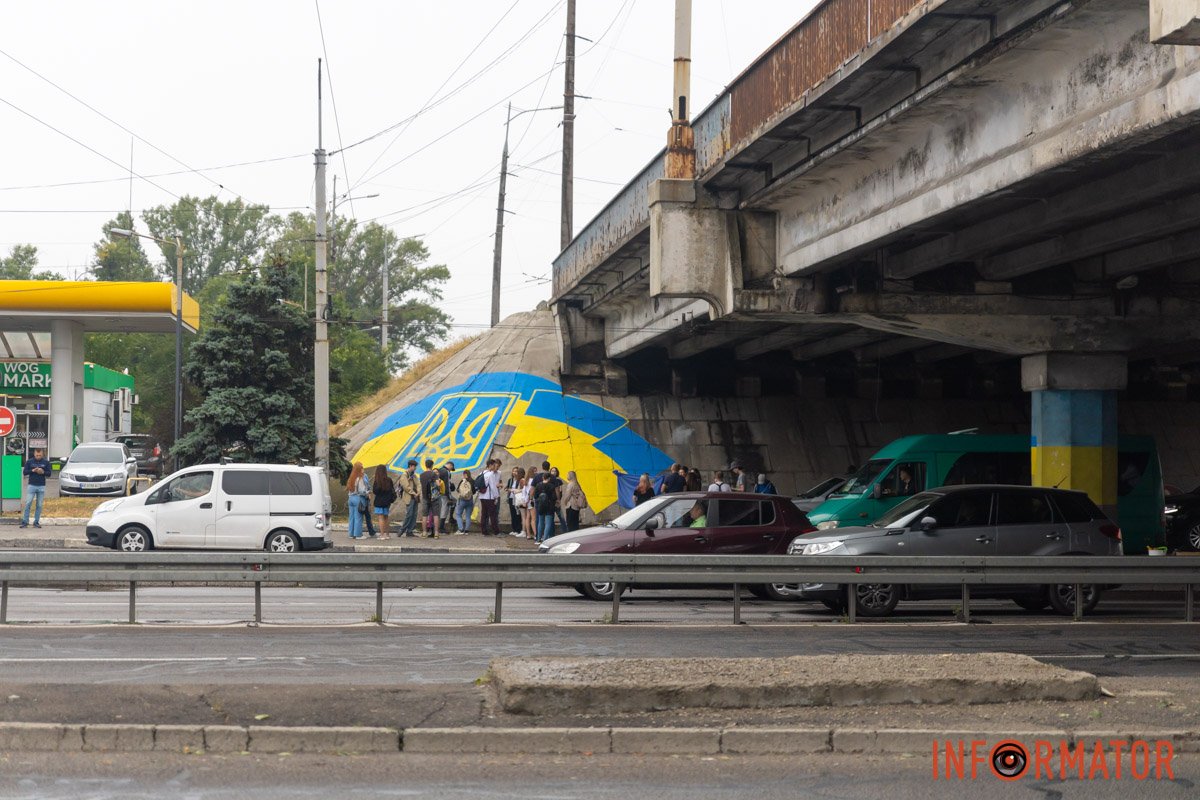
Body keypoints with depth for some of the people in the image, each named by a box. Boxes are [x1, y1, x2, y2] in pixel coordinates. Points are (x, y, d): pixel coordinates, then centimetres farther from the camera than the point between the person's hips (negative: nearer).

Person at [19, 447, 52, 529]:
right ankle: (25, 522, -4)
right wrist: (33, 471, -14)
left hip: (41, 486, 1)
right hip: (31, 485, -1)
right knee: (28, 503, -6)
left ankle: (36, 522, 9)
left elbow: (49, 473, 4)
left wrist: (43, 472, -15)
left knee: (39, 505, 3)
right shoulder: (29, 462, 4)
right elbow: (24, 471, 1)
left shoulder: (46, 462, 5)